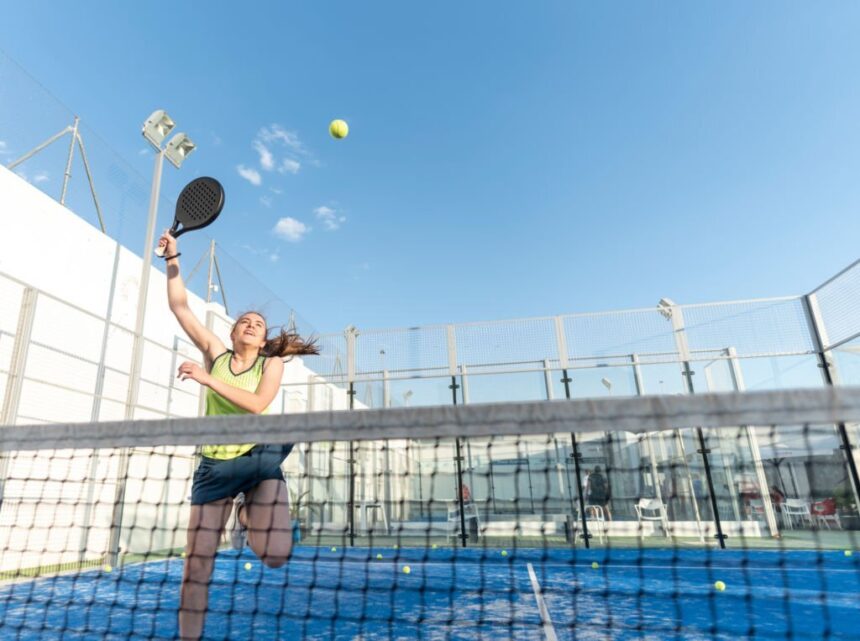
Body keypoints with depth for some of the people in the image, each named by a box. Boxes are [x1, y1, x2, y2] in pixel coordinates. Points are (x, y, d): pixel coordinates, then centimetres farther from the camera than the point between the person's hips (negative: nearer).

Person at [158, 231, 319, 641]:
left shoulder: (272, 363, 3)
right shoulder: (217, 354, 8)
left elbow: (256, 403, -16)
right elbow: (179, 306, 6)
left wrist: (209, 379, -19)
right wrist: (173, 259, -2)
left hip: (258, 459, -2)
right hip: (214, 464, 2)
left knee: (275, 555, -16)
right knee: (197, 562, 0)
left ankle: (248, 513, 16)